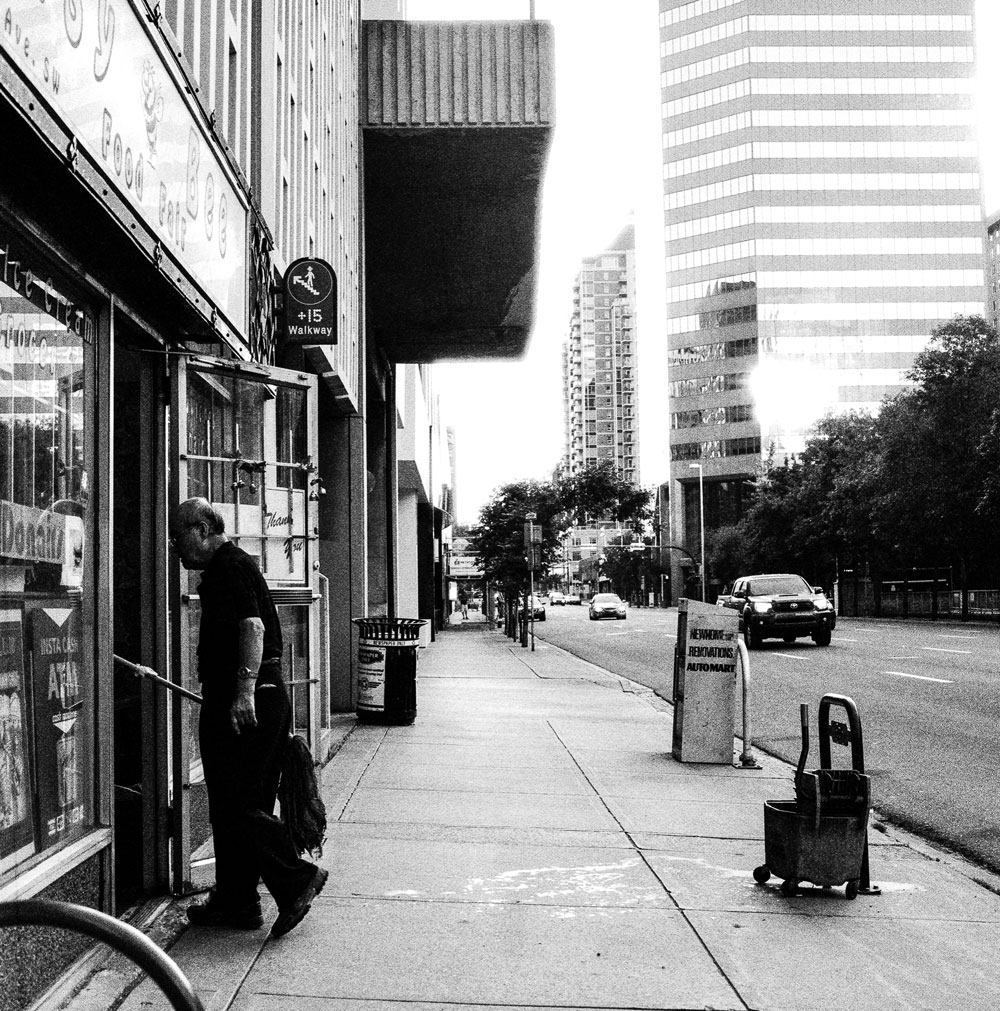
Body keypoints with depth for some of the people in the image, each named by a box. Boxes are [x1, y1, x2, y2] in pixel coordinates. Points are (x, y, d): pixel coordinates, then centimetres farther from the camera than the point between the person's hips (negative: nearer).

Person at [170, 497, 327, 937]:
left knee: (233, 805, -8)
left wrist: (245, 690, -31)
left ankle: (296, 877, -5)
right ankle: (235, 901, 17)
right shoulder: (225, 568, 22)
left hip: (247, 701, -11)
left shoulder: (231, 566, -10)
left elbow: (253, 626, -23)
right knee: (236, 804, 12)